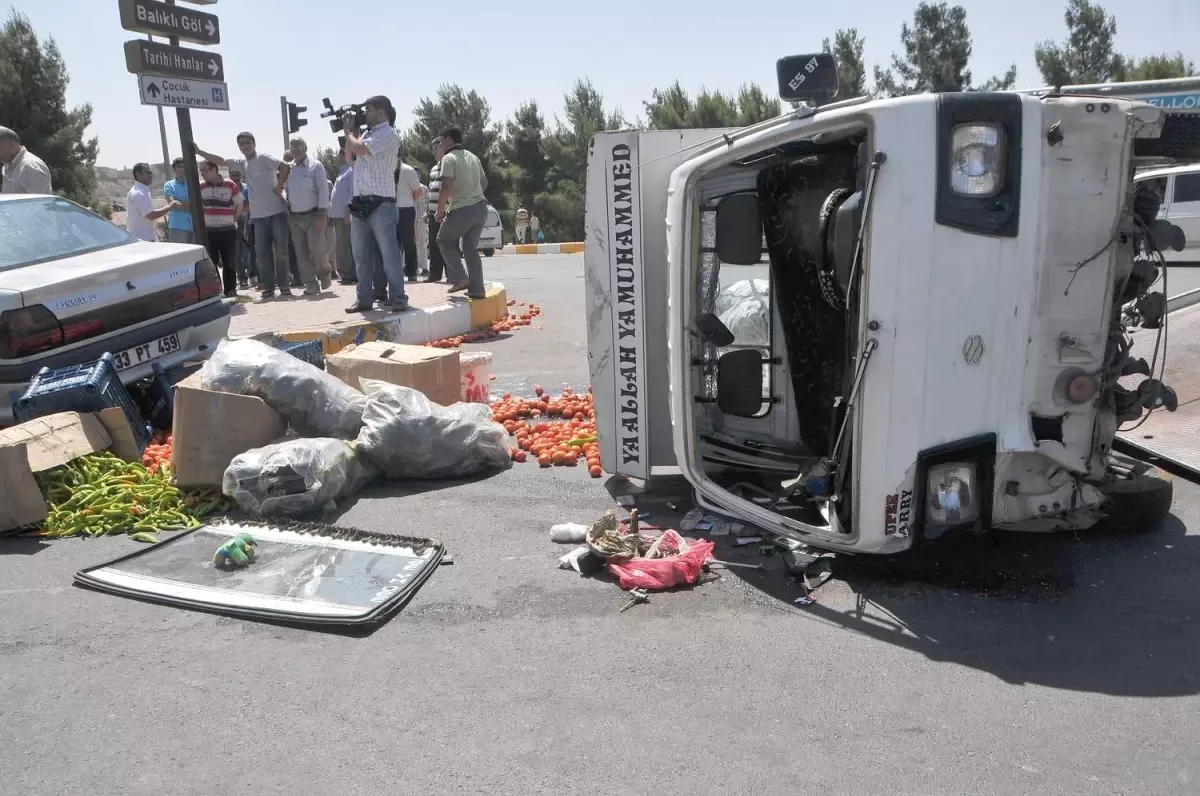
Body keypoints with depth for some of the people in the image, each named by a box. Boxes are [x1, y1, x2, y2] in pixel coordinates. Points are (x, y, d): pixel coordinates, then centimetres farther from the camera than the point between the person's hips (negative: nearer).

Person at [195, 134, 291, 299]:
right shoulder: (242, 163, 13)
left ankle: (284, 284, 4)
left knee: (281, 251, -2)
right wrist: (199, 151, 18)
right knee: (262, 253, 3)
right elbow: (221, 161, 20)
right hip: (259, 216, 7)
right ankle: (268, 286, 8)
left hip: (277, 212, -7)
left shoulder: (263, 158, -7)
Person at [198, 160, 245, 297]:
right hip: (208, 231, 2)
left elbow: (240, 204, 5)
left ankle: (230, 291, 14)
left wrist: (232, 220, 1)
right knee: (211, 262, 3)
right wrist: (204, 219, 7)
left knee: (230, 262, 4)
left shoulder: (230, 185, -4)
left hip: (228, 230, -2)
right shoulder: (201, 186, 3)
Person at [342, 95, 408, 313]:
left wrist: (350, 131, 4)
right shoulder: (368, 134, 19)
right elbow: (351, 154, 27)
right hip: (359, 203, 8)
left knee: (389, 254, -7)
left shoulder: (388, 134, -6)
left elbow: (358, 148, -16)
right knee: (361, 256, 9)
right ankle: (364, 298, 15)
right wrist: (350, 130, 17)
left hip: (380, 203, -8)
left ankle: (398, 298, -3)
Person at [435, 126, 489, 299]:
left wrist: (440, 211, -8)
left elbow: (447, 187, -17)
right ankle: (476, 289, 7)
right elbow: (484, 182, 24)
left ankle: (459, 279, 6)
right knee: (471, 248, 13)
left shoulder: (449, 158, -8)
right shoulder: (473, 156, 16)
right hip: (480, 207, 7)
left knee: (444, 240, 14)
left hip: (462, 210, -7)